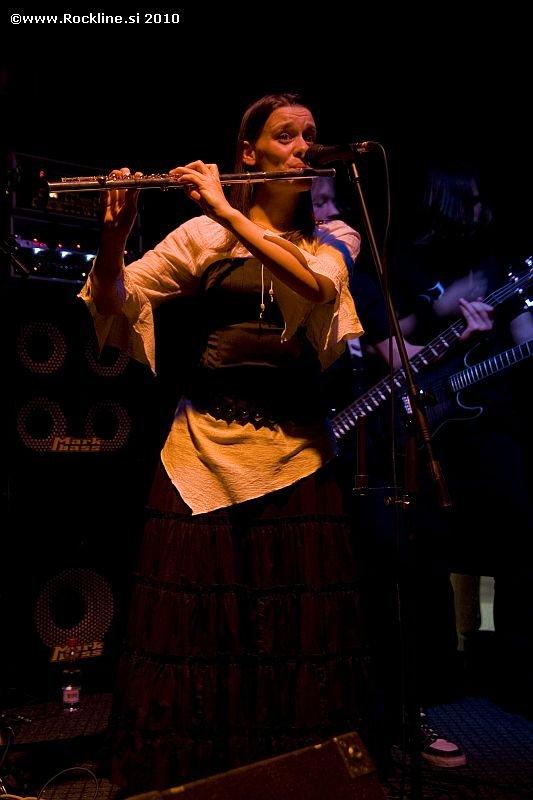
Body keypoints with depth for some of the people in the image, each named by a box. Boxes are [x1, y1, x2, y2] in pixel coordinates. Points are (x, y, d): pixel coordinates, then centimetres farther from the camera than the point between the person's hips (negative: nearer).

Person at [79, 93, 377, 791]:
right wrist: (115, 233, -18)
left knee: (300, 630, 2)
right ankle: (188, 771, 22)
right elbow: (117, 302, 0)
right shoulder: (203, 234, 8)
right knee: (195, 625, 2)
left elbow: (316, 285, -12)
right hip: (205, 441, -1)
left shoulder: (334, 236, 12)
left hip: (295, 445, 1)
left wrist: (229, 213, -16)